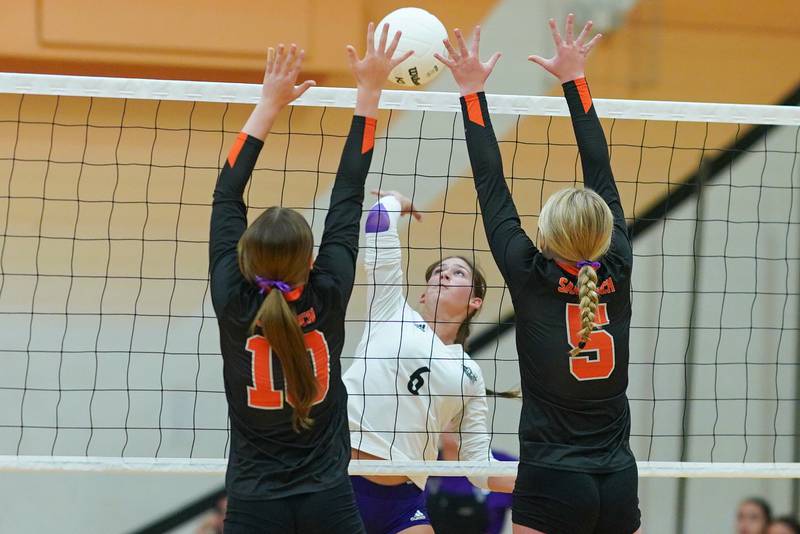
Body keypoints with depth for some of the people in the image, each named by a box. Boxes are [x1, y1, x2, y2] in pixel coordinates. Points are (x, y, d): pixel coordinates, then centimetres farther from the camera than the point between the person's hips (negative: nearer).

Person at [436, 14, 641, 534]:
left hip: (551, 485, -4)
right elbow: (601, 174, 9)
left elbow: (492, 186, -3)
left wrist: (473, 92, 3)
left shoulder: (533, 280, -8)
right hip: (619, 483, 4)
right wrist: (575, 79, 15)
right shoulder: (617, 275, 1)